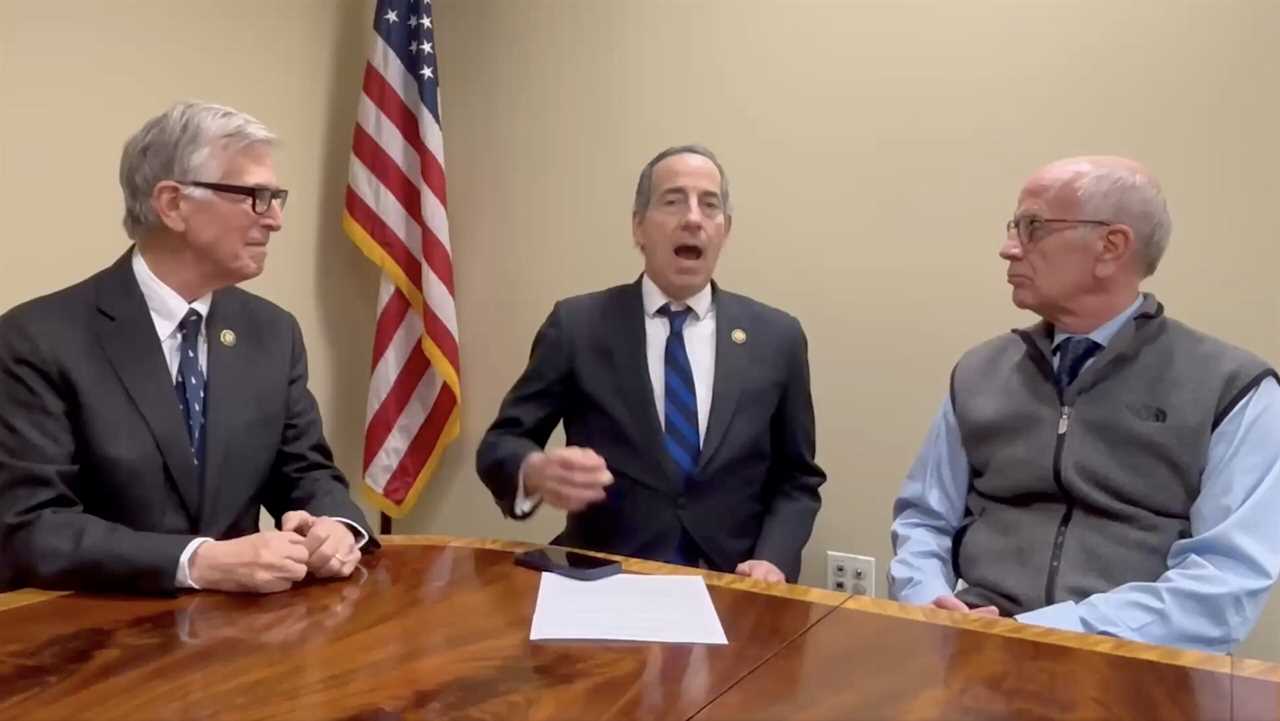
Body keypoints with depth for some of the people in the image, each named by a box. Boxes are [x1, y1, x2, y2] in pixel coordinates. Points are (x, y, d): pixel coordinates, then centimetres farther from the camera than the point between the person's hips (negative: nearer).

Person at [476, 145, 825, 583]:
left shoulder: (776, 338, 4)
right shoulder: (577, 325, -1)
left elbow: (798, 479, 10)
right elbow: (499, 445, 0)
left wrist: (774, 560, -9)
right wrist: (537, 472, -22)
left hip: (732, 589, 1)